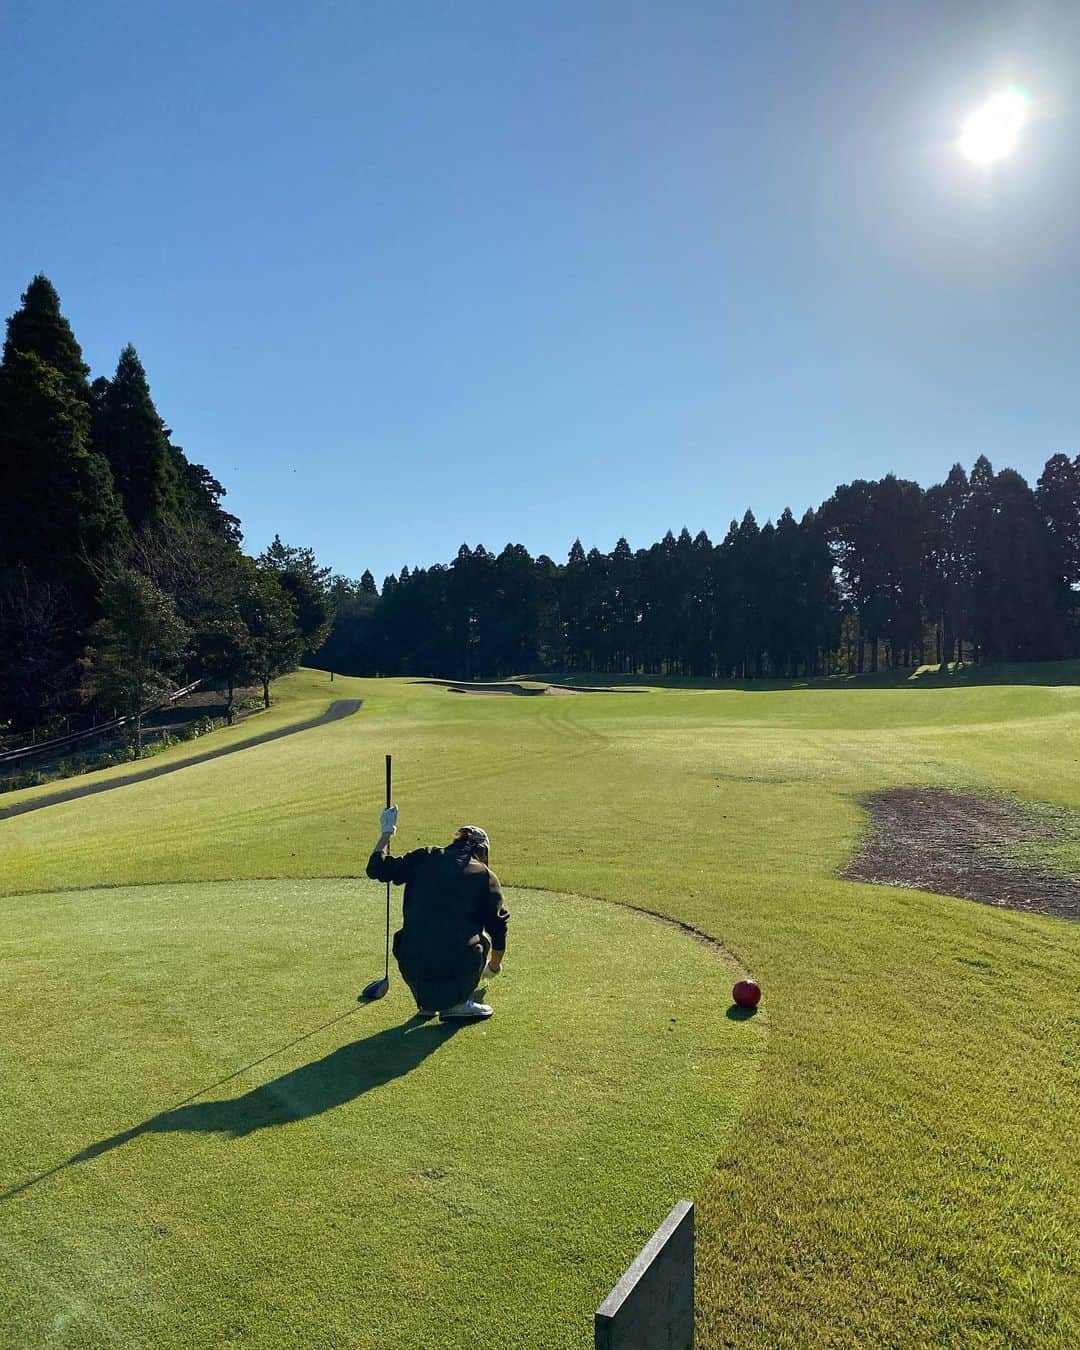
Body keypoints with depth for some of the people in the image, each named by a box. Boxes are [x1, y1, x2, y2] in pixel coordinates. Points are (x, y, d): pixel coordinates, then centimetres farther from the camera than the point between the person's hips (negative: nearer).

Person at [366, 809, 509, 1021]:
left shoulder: (423, 858, 8)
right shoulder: (486, 876, 7)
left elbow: (376, 868, 15)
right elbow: (498, 929, 17)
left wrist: (386, 832, 31)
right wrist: (494, 966, 36)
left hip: (412, 972, 3)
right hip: (457, 976, -2)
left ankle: (425, 1003, 23)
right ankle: (457, 1003, 12)